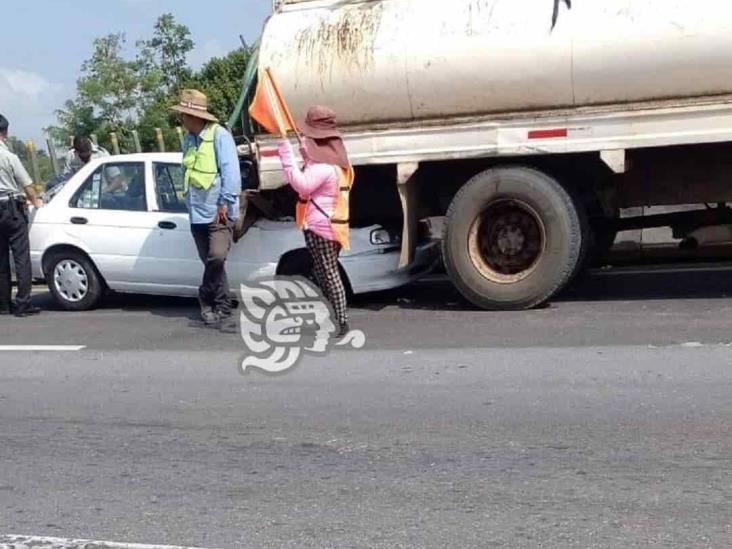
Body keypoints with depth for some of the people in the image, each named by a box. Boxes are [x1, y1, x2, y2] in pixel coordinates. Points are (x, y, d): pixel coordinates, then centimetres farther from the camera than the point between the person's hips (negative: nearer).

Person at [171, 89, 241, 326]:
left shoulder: (219, 135, -8)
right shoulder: (189, 140, 15)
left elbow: (230, 171, -13)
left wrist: (224, 203, -16)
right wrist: (189, 203, 18)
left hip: (218, 212, -7)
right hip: (197, 214, 7)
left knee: (216, 257, -20)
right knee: (212, 261, 7)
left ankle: (207, 298, -3)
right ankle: (222, 306, 14)